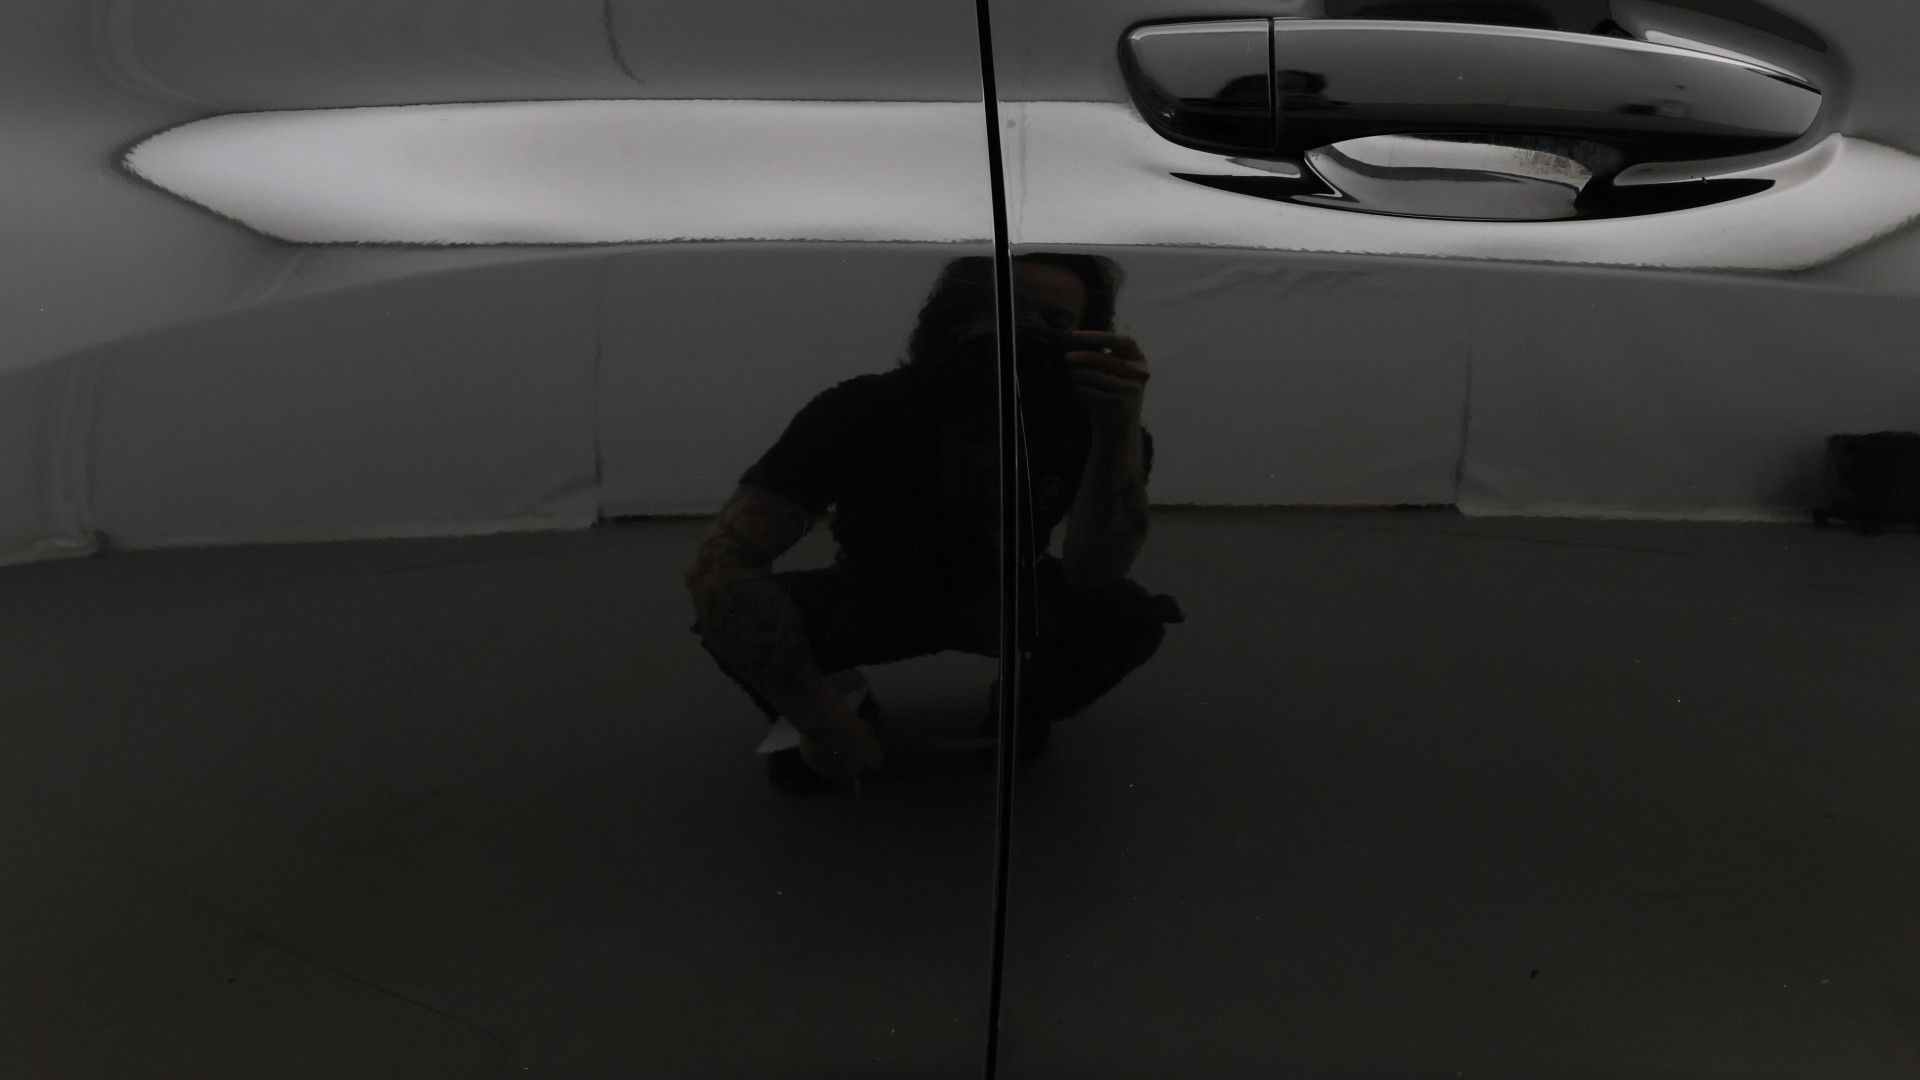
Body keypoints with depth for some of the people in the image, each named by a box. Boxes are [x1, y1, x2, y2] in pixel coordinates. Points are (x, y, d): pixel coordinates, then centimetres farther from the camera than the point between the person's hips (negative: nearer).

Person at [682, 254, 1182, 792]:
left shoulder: (1080, 421, -24)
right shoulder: (865, 410, -30)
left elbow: (1091, 580, -36)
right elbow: (719, 564, -36)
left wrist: (1119, 429, -49)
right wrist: (823, 718, -40)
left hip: (1006, 601, 2)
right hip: (874, 599, -1)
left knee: (1129, 616, -30)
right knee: (732, 609, -32)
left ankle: (1024, 714, 2)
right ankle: (844, 720, -1)